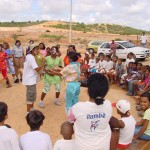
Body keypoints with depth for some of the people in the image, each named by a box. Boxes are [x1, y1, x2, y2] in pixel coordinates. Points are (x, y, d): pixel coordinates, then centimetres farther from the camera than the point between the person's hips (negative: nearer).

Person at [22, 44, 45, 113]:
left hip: (30, 79, 11)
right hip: (30, 80, -11)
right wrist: (43, 62, -16)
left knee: (32, 95, 21)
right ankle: (28, 113, 7)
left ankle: (31, 109, 34)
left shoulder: (29, 56, 11)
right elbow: (37, 69, -27)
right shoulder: (31, 58, -21)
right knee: (30, 96, -3)